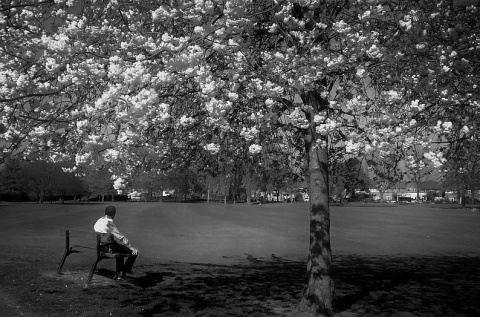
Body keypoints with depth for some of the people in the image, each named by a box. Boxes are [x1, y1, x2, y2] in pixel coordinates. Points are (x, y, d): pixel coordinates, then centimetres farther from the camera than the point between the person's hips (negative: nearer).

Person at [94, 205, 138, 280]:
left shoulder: (99, 221, 2)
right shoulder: (109, 223, -25)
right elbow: (121, 238, -24)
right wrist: (131, 248, -15)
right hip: (110, 247, -9)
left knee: (120, 248, 37)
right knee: (134, 252, 1)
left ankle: (118, 272, 39)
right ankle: (123, 272, 14)